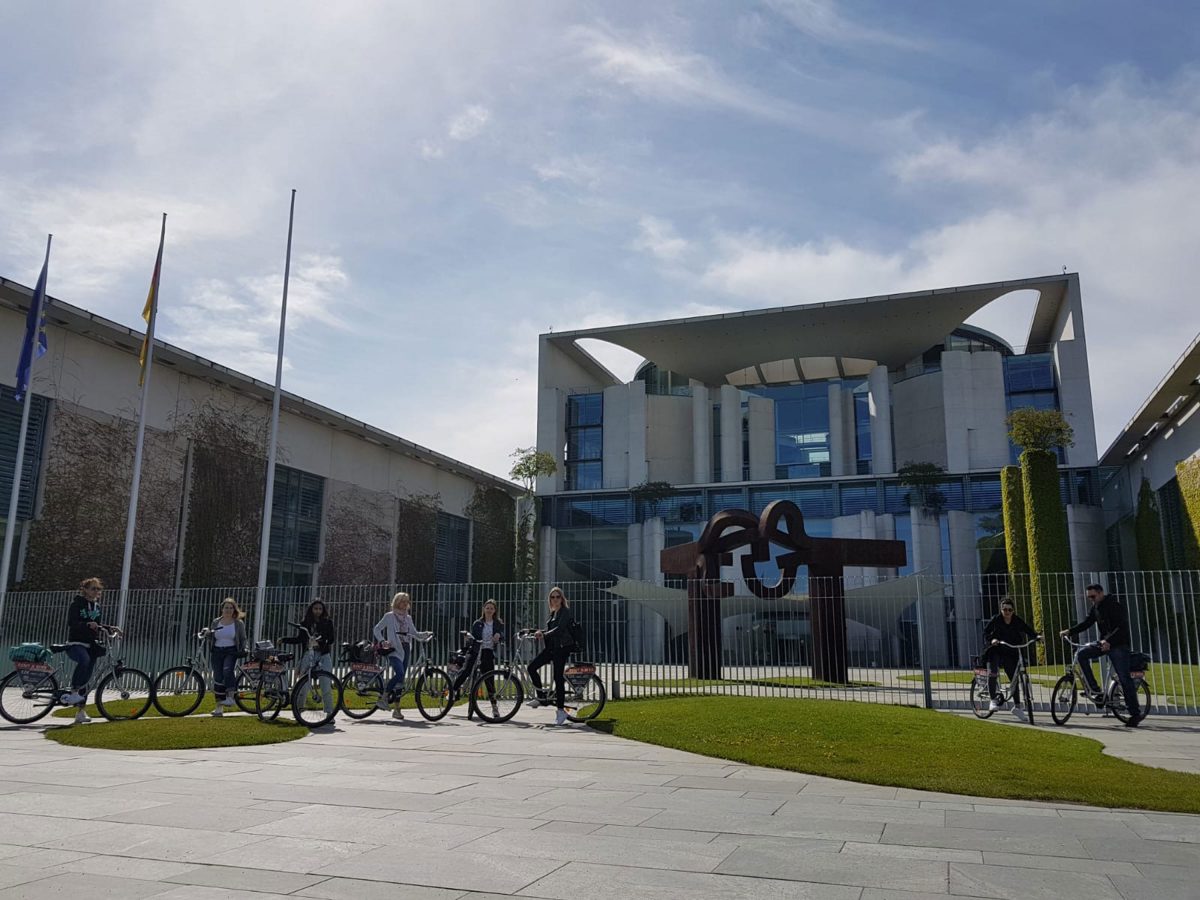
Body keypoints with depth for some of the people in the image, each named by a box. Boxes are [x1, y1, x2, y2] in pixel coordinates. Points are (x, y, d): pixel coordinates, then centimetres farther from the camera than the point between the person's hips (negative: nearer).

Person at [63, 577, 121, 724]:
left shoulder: (96, 606, 15)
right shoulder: (76, 604, -5)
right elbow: (72, 623, -17)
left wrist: (110, 628, 9)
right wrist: (88, 625, -32)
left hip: (91, 645, 6)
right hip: (75, 644, -6)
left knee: (85, 678, 5)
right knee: (84, 660, -37)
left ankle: (81, 711, 9)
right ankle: (73, 691, -25)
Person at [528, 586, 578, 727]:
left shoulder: (566, 612, -8)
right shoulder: (553, 613, 18)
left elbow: (560, 629, -20)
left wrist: (544, 635, -28)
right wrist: (540, 633, 1)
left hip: (562, 647, -8)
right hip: (551, 647, 8)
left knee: (558, 678, -9)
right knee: (532, 667, -2)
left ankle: (561, 711, -3)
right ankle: (541, 697, 10)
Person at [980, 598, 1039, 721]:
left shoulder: (1018, 621, -4)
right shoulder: (995, 619, -12)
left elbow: (1028, 630, -4)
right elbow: (985, 632, -17)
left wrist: (1036, 636, -24)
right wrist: (992, 639, -36)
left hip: (1010, 652, 3)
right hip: (995, 650, -3)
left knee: (1015, 678, 2)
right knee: (993, 673, -24)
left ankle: (1017, 706, 16)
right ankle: (993, 699, -11)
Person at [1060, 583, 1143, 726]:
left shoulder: (1115, 606, -16)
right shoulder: (1096, 607, 9)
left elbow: (1123, 627, -24)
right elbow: (1087, 622, 11)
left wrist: (1109, 641, -36)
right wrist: (1070, 631, -2)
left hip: (1119, 645, -7)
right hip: (1104, 642, 7)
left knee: (1124, 678, -8)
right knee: (1081, 654, -13)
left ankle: (1136, 714, 1)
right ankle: (1096, 691, -10)